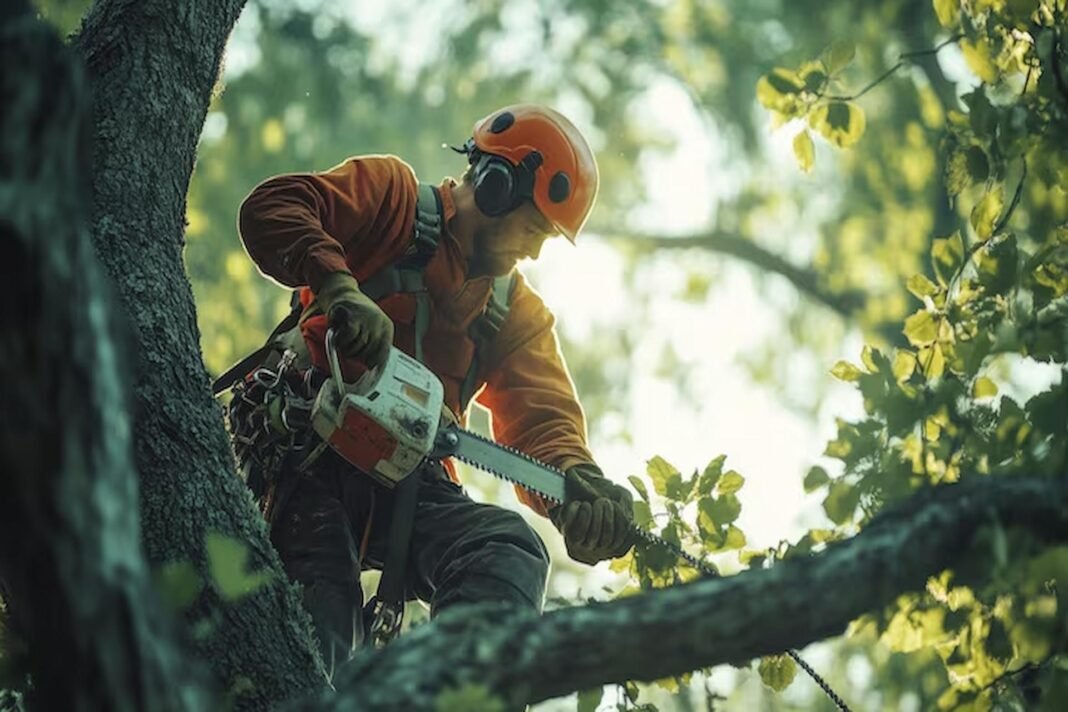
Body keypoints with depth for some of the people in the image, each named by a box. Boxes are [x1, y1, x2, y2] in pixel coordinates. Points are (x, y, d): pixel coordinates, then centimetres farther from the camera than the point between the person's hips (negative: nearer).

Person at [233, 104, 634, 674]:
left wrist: (577, 483, -22)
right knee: (321, 621, -26)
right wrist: (339, 284, -28)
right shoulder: (391, 195, 6)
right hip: (312, 458, -4)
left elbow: (541, 419, 2)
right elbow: (271, 208, -9)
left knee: (511, 549, -24)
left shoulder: (517, 310, 18)